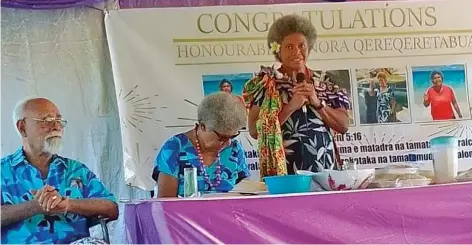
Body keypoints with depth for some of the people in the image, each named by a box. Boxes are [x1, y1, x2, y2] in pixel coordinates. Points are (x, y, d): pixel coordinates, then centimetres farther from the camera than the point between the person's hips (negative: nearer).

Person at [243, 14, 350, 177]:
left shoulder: (323, 84, 8)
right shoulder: (266, 83, -2)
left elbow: (344, 126, 4)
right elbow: (254, 130, -10)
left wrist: (317, 103, -10)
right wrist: (291, 107, -17)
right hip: (284, 172, -3)